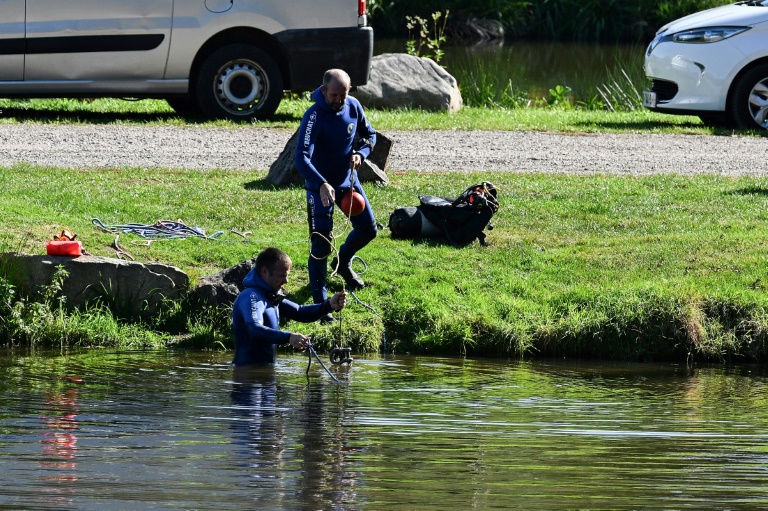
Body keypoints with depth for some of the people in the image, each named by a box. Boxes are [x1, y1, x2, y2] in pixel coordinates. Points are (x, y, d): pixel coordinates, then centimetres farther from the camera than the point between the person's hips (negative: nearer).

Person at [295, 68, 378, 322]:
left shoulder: (353, 106, -8)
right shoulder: (314, 117, -27)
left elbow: (369, 135, 9)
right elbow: (302, 157, -35)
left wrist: (360, 153, -14)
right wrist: (322, 185, -49)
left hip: (348, 180, 6)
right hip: (320, 186, -6)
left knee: (368, 229, 16)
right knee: (321, 244, -7)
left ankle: (343, 263, 46)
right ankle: (320, 303, 1)